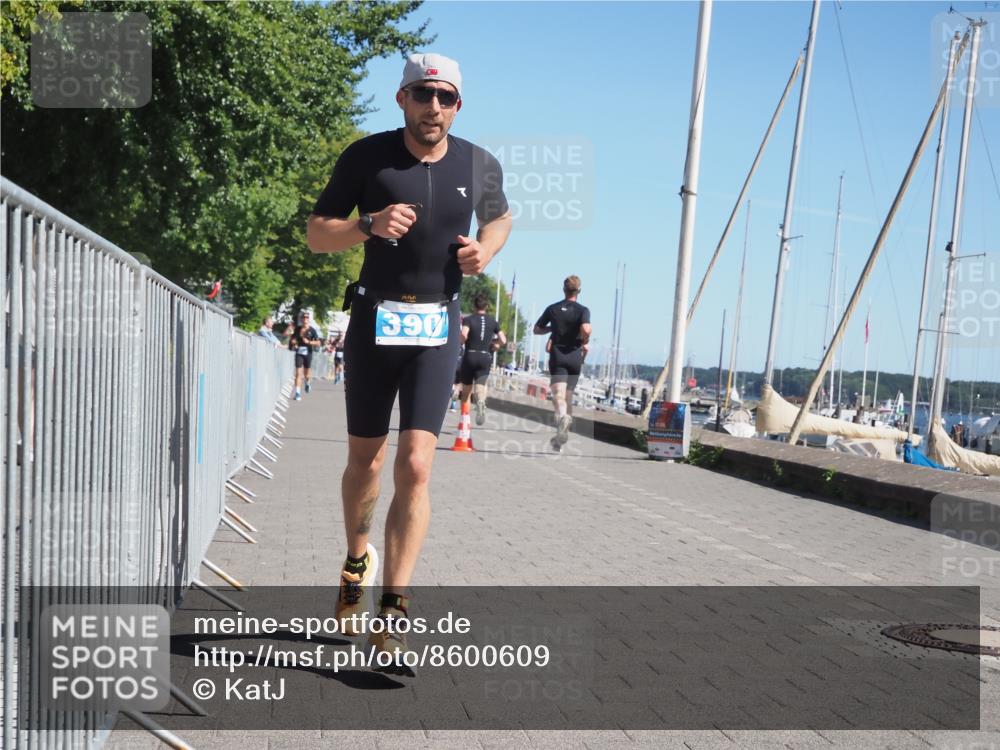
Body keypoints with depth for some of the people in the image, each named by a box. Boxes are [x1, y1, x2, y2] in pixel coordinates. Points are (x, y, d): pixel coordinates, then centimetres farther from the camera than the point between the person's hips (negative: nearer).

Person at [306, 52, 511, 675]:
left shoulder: (479, 165, 2)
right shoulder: (367, 156, -3)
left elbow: (500, 218, 22)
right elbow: (317, 235, -1)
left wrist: (486, 250, 0)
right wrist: (370, 225, -20)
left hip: (438, 329, 0)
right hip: (375, 321, 0)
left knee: (415, 467, -12)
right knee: (365, 462, 10)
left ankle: (392, 614, -6)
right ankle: (358, 563, 39)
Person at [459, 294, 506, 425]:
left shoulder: (468, 319, -1)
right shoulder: (493, 321, 9)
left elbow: (463, 335, -20)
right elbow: (503, 340, 4)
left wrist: (461, 342, 0)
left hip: (470, 356, -1)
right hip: (485, 357, 1)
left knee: (466, 389, 12)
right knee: (480, 386, -6)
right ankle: (481, 402, -41)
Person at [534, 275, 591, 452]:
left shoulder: (552, 309, 6)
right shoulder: (582, 310, -3)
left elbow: (537, 329, 13)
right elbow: (586, 329, -22)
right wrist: (585, 343, -3)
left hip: (557, 355, 0)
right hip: (575, 356, 0)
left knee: (559, 394, -13)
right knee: (569, 396, 12)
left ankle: (562, 415, -46)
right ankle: (562, 434, 15)